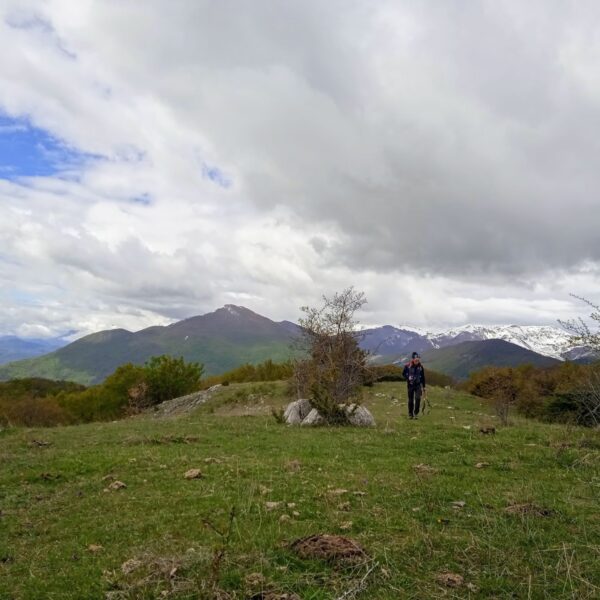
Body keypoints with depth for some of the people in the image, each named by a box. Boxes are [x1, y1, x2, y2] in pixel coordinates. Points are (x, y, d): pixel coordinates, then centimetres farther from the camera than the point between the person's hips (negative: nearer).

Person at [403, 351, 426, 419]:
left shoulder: (420, 366, -3)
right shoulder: (407, 365, -10)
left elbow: (423, 377, 7)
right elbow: (403, 374, 1)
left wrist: (424, 386, 9)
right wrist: (408, 378, -19)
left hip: (418, 385, 1)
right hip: (410, 385, -1)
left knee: (418, 398, -14)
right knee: (411, 400, 6)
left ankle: (416, 413, -1)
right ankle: (410, 414, 20)